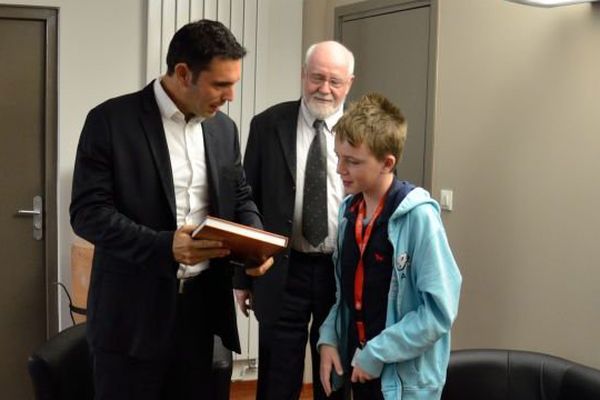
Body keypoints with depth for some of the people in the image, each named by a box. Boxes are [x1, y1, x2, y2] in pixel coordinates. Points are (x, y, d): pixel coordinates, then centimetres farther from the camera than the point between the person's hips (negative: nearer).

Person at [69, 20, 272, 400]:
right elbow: (87, 212, -13)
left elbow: (240, 197, 16)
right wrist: (163, 246, -25)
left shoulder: (224, 128, 7)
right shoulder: (111, 120, -10)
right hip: (135, 307, -5)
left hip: (201, 300, 5)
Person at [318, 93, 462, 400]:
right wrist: (329, 339, -1)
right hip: (358, 366, 6)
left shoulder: (418, 216, -18)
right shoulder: (349, 210, 3)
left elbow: (440, 309, -20)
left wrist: (377, 354, -17)